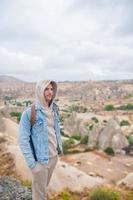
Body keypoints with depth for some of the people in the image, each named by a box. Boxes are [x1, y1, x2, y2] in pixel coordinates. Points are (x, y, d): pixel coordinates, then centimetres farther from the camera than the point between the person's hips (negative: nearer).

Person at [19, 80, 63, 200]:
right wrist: (31, 163, -17)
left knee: (45, 185, 26)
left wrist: (60, 147, 13)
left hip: (54, 156, 6)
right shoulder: (29, 112, -20)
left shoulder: (53, 110, 1)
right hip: (40, 159, -6)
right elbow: (23, 140, -17)